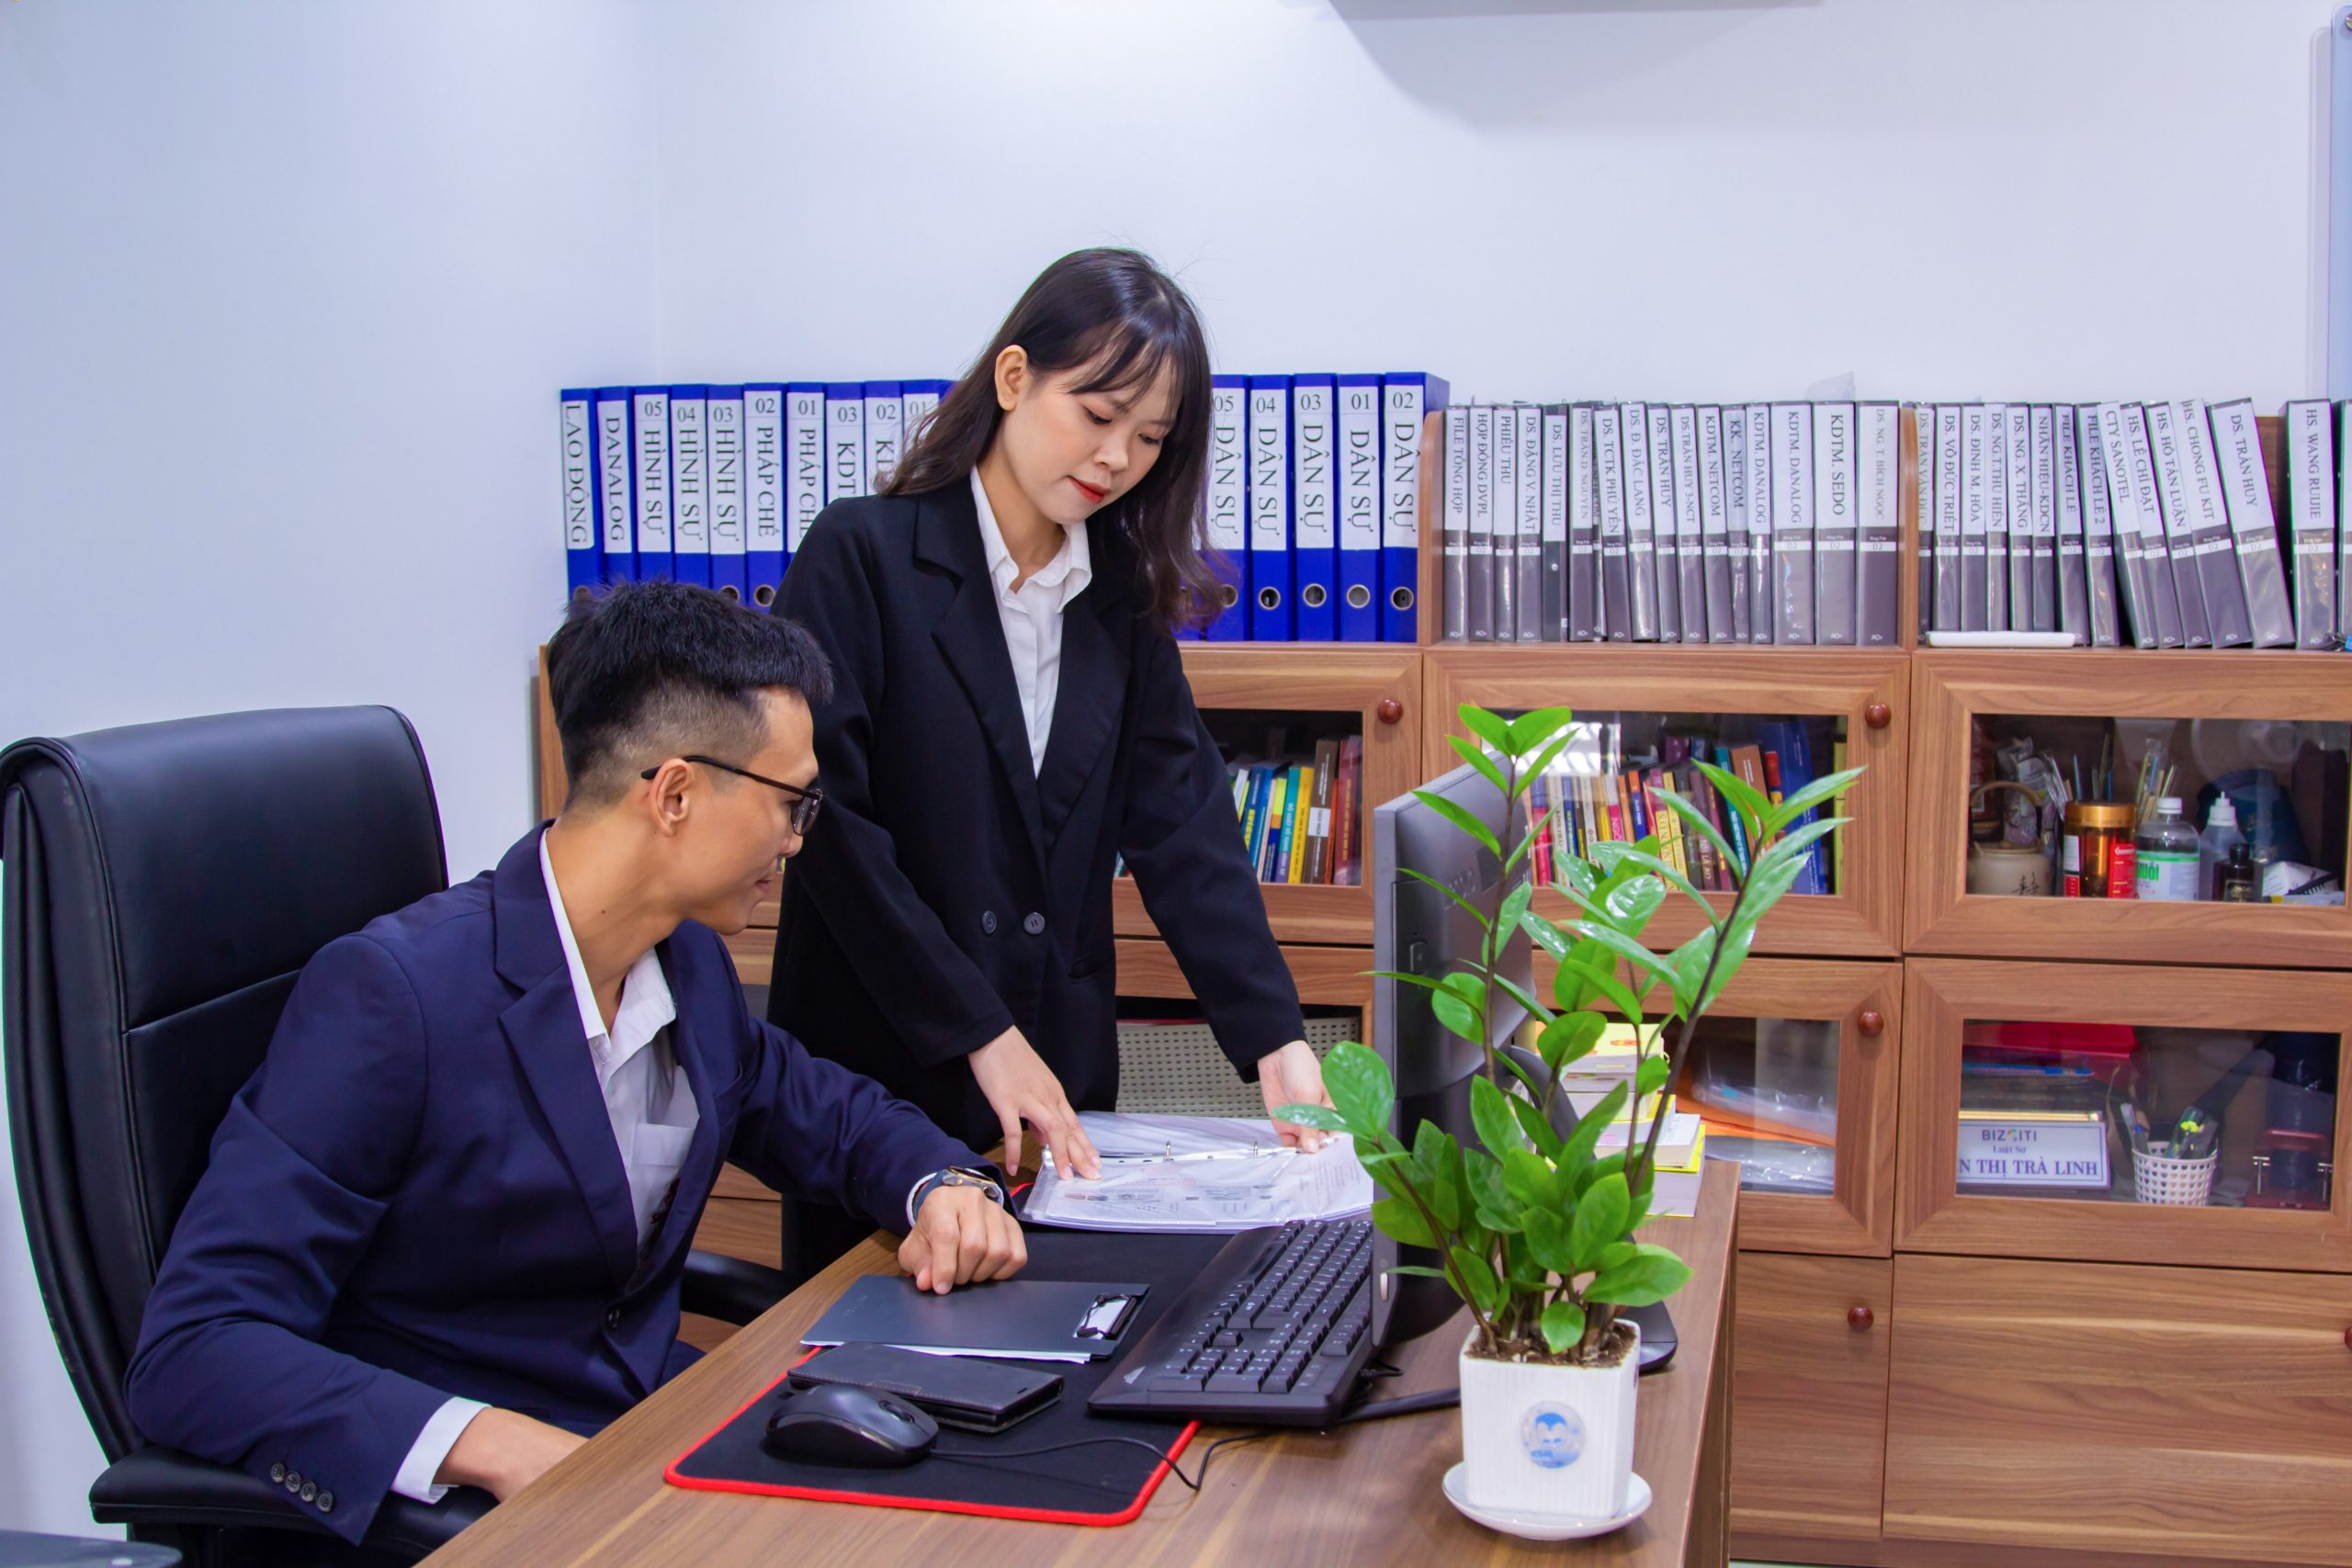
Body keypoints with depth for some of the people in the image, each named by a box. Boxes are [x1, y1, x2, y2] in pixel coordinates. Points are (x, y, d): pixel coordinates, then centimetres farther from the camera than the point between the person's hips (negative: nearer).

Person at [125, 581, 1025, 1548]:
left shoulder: (689, 962, 5)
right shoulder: (391, 992, -18)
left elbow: (832, 1118, 22)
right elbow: (190, 1350, -21)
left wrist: (944, 1188, -1)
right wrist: (496, 1444, -33)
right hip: (469, 1505, -7)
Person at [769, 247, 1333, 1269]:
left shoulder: (1121, 596, 7)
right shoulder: (862, 556, -9)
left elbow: (1181, 817, 0)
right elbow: (827, 821, -14)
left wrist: (1273, 1038, -12)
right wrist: (980, 1035, -17)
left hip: (1061, 1073, 5)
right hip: (876, 1068, -4)